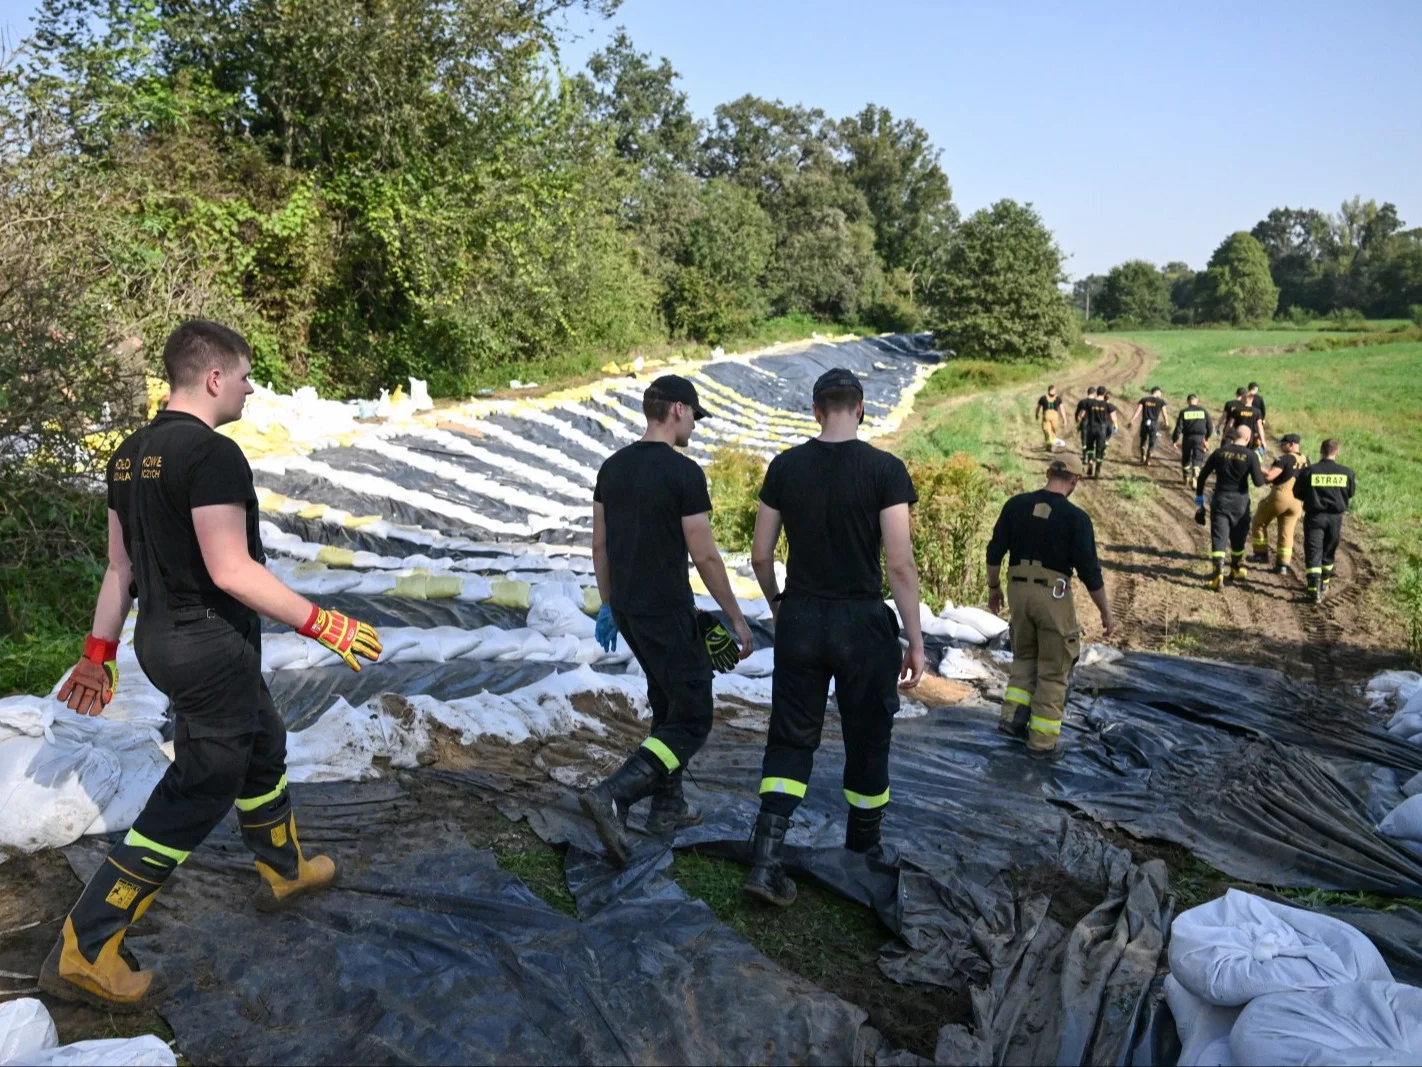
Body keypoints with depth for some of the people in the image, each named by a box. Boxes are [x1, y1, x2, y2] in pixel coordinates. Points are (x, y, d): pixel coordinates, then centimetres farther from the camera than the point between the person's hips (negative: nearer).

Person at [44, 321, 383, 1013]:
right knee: (196, 795, 2)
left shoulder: (131, 453, 8)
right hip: (210, 646, -10)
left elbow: (120, 567, 12)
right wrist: (323, 624, -20)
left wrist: (99, 653, 18)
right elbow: (231, 571, -25)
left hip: (160, 636, 10)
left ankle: (285, 871, 43)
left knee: (263, 745, 25)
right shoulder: (213, 453, -20)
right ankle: (83, 953, 9)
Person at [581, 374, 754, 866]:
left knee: (668, 703, 23)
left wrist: (608, 605, 21)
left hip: (627, 608, 9)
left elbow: (600, 544, 11)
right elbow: (705, 556, -16)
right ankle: (612, 796, -16)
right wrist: (737, 619, -7)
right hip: (667, 614, -8)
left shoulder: (612, 466, 6)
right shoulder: (684, 473, -17)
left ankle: (667, 805, 29)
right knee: (691, 720, -1)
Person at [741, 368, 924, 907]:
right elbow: (900, 563, -13)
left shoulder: (785, 466, 0)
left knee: (792, 739, 12)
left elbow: (760, 554, 4)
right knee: (867, 740, 16)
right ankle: (862, 855, 34)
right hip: (862, 621, -2)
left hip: (800, 620, 2)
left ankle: (766, 859, 0)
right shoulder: (885, 469, -10)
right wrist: (915, 640, -6)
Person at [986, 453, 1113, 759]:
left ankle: (1013, 716, 10)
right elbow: (1089, 571, -10)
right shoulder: (1076, 517, -10)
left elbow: (995, 552, 3)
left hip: (1019, 590, 4)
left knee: (1025, 656, 24)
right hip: (1054, 595, -4)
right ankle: (1041, 741, 13)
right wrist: (1106, 611, 0)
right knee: (1053, 669, 9)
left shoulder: (1016, 504, 0)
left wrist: (993, 587, 17)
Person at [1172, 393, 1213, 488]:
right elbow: (1210, 427, 5)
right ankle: (1194, 478, -14)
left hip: (1187, 438, 0)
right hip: (1200, 438, 0)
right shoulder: (1203, 411, 2)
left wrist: (1174, 440, 1)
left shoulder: (1183, 412, -2)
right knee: (1197, 460, 2)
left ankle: (1186, 478, 29)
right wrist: (1207, 437, 22)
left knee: (1186, 459, 18)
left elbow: (1179, 428, -6)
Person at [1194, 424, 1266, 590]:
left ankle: (1218, 575, -17)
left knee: (1219, 537, -3)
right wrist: (1261, 473, 10)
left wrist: (1199, 499, 12)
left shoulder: (1220, 452, 0)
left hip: (1220, 500, 0)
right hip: (1240, 501, 0)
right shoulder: (1250, 455, -7)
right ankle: (1236, 570, 38)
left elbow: (1202, 476, 3)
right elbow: (1258, 482, -12)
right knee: (1238, 537, 19)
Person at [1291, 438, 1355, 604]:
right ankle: (1324, 583, 36)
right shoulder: (1346, 473, -5)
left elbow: (1297, 493, 0)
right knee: (1329, 552, 20)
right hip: (1335, 517, 3)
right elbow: (1350, 493, 10)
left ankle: (1315, 590, -14)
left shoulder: (1308, 472, -11)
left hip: (1314, 516, -3)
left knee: (1313, 553, -2)